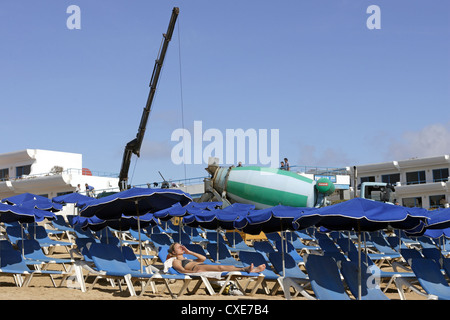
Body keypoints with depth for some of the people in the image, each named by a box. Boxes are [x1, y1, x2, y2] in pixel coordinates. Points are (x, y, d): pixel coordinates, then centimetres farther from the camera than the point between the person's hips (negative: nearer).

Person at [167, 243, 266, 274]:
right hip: (197, 268, -8)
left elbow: (203, 258, 31)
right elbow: (181, 270, -4)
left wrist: (189, 252, 30)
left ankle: (252, 269, -35)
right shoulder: (175, 261, 17)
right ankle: (244, 269, -47)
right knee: (220, 267, -31)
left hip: (203, 266, 8)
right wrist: (194, 272, -21)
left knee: (229, 267, -16)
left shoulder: (188, 259, 39)